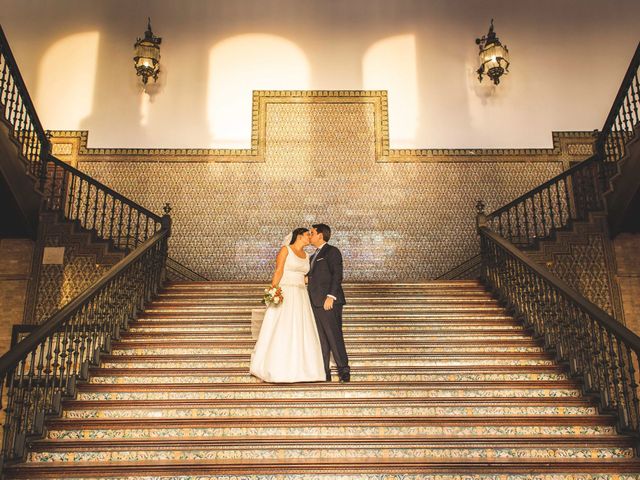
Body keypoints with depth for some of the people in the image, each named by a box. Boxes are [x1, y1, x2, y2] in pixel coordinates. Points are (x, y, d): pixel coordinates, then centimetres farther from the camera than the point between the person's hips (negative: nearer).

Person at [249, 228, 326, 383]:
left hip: (300, 297, 7)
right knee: (280, 332, -7)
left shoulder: (306, 256, 16)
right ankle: (276, 370, -1)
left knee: (301, 333, 3)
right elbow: (278, 272, -11)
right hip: (284, 295, -7)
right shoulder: (285, 250, -3)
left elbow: (303, 277, 16)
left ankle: (297, 370, 9)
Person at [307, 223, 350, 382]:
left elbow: (337, 275, -12)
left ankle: (343, 370, -1)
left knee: (334, 337, -7)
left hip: (329, 302, -8)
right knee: (321, 339, 7)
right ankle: (324, 372, 10)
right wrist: (310, 302, 13)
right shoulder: (314, 256, 24)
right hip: (315, 303, 8)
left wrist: (331, 296, -20)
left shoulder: (332, 251, -2)